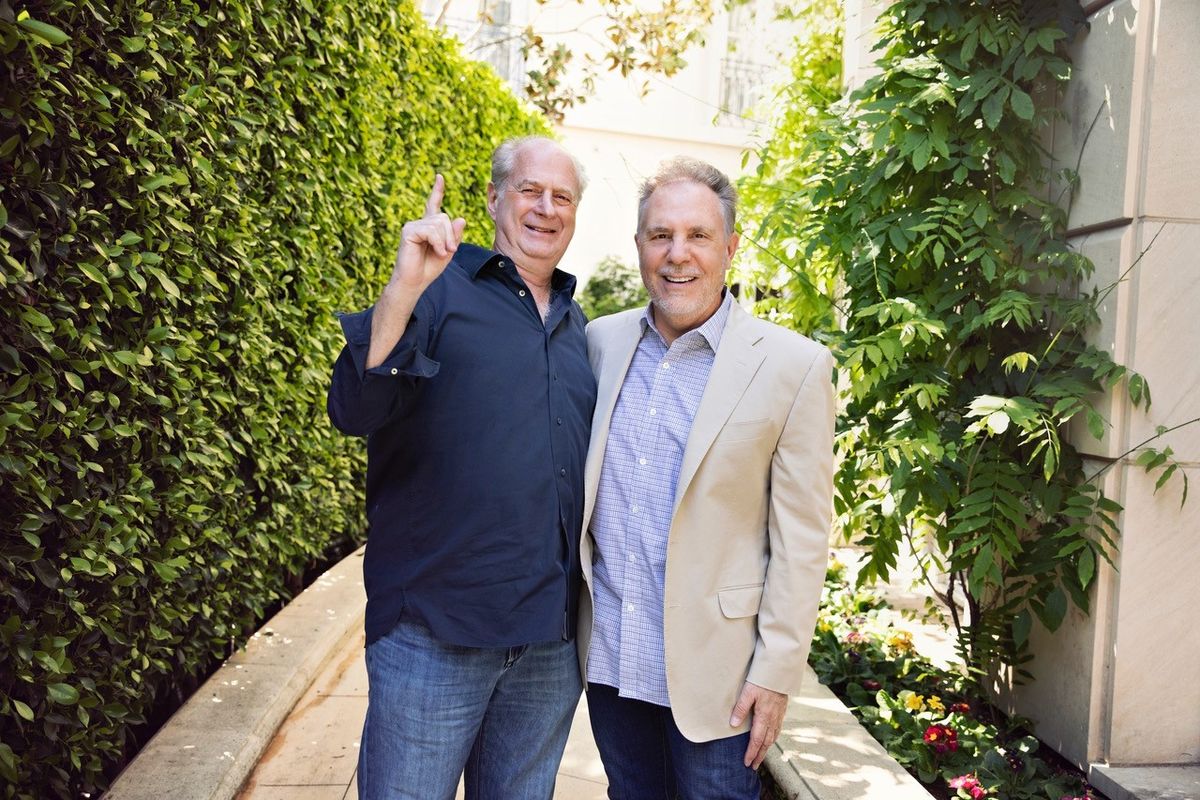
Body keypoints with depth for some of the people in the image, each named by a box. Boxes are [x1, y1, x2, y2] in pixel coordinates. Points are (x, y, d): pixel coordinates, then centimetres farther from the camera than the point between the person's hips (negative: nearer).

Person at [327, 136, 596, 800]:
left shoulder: (576, 326, 13)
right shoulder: (439, 291, -4)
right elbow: (354, 410, -18)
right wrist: (404, 289, -30)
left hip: (551, 638, 6)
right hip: (434, 631, -5)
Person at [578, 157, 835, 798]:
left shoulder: (793, 366, -10)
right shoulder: (600, 342, 3)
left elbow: (801, 541, -8)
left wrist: (776, 672, -9)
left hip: (709, 667, -4)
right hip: (608, 656, 4)